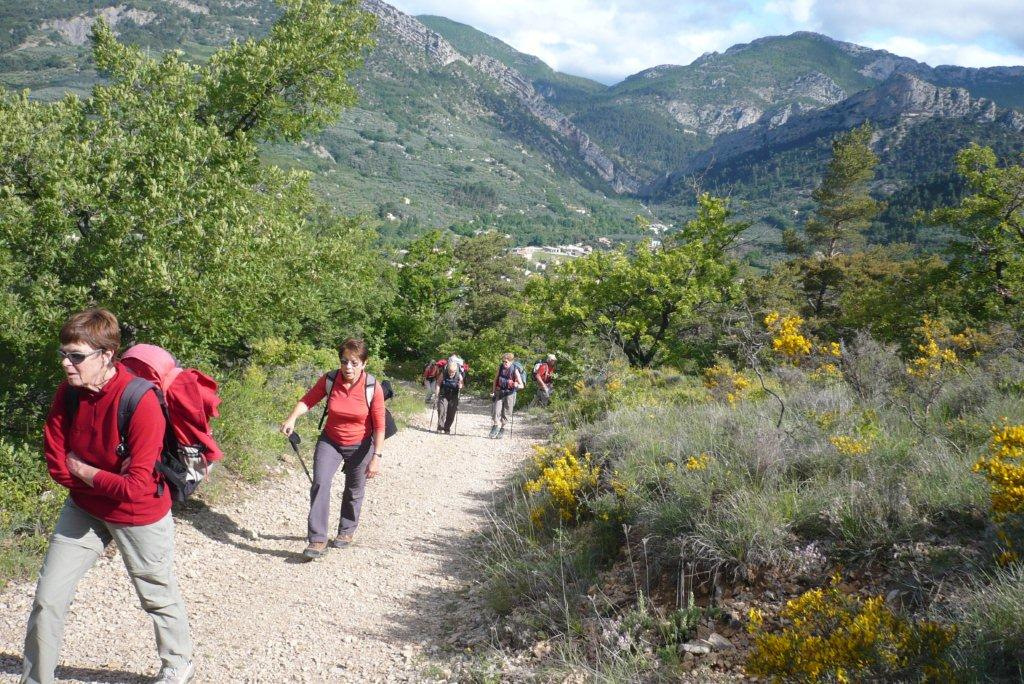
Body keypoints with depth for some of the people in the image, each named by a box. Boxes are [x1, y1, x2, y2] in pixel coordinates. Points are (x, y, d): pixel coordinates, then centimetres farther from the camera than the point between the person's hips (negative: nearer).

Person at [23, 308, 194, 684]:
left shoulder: (141, 402, -31)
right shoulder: (67, 392, -12)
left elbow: (135, 487, -30)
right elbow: (58, 466, -6)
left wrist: (82, 470, -17)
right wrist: (106, 479, -16)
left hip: (139, 517, -5)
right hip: (84, 509, 5)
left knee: (159, 596, 16)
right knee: (47, 598, 7)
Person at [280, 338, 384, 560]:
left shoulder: (373, 388, -21)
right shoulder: (329, 380, -15)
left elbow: (379, 426, -17)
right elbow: (308, 400, -10)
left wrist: (377, 457, -19)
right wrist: (292, 417, -29)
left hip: (360, 446, -1)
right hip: (330, 442, 1)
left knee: (354, 491, 15)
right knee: (320, 483, -17)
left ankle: (347, 531, 39)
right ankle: (317, 540, -12)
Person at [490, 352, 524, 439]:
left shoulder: (515, 370, -16)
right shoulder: (500, 368, -5)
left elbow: (522, 385, -16)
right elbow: (496, 379, 11)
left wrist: (517, 385, -38)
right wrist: (493, 391, 8)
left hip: (509, 393, -3)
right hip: (499, 392, 3)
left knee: (506, 413, 3)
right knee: (496, 410, -7)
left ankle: (502, 430, 16)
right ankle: (495, 428, 1)